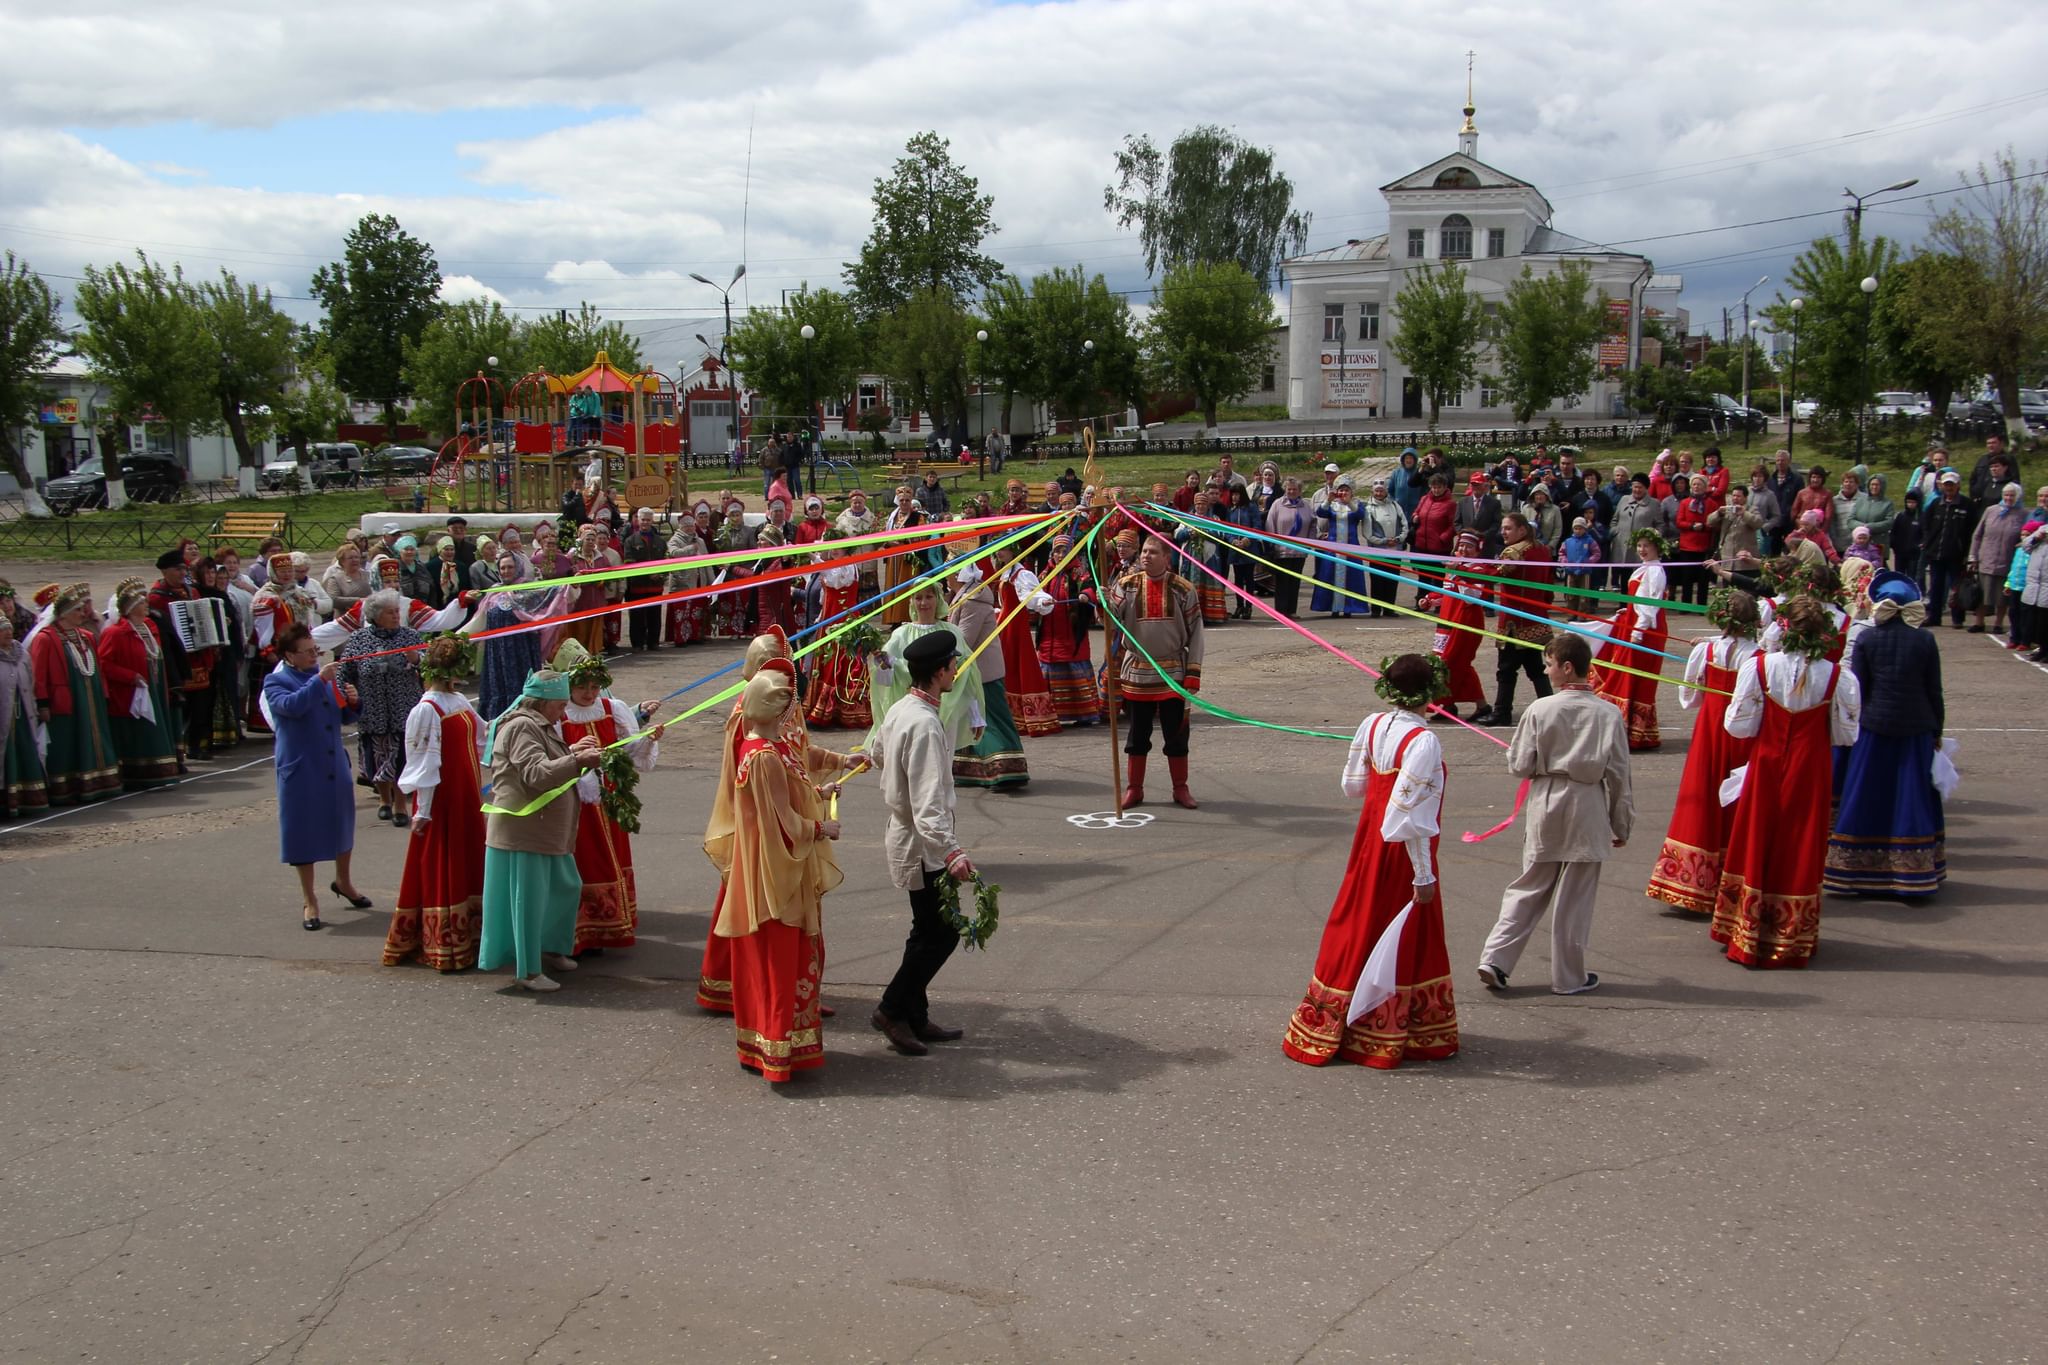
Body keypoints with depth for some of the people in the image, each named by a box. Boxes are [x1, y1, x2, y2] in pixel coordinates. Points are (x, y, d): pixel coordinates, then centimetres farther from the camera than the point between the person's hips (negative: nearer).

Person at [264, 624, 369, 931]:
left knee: (343, 822, 18)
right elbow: (291, 705, -29)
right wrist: (318, 680, -32)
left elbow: (344, 716, 13)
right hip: (301, 770, -5)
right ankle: (309, 900, 16)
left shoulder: (326, 674, 6)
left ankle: (343, 881, 43)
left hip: (335, 765, 5)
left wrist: (351, 701, -8)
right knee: (304, 831, 2)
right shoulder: (275, 681, -8)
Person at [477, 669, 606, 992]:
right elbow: (537, 773, -26)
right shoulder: (521, 727, -16)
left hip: (548, 831, 11)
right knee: (529, 899, -4)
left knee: (566, 887, 20)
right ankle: (527, 971, 3)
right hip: (523, 831, -11)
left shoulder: (541, 727, 18)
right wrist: (578, 760, -29)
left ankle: (552, 949, 36)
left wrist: (573, 752, 15)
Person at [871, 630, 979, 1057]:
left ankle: (915, 1018, 23)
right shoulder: (925, 724, -25)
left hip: (904, 833, 10)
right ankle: (893, 1010, 7)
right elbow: (928, 801, -33)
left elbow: (878, 753, 26)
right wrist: (951, 851, -42)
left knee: (928, 931, 16)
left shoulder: (899, 709, 5)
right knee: (940, 933, -1)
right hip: (923, 845, -10)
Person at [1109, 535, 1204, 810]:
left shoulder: (1183, 589, -3)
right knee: (1137, 734, 9)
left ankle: (1181, 789, 18)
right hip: (1136, 673, 1)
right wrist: (1103, 604, -30)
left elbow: (1195, 633, -1)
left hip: (1173, 674, -1)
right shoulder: (1126, 585, 1)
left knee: (1176, 733, 6)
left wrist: (1192, 674, -6)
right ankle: (1134, 789, 19)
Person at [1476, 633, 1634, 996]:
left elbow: (1519, 766, -5)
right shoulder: (1608, 714, -6)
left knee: (1529, 888, 13)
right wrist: (1621, 825, 9)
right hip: (1587, 808, 0)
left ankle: (1495, 960, 7)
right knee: (1574, 897, 8)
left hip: (1546, 806, 0)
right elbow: (1618, 774, 0)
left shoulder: (1540, 710, -9)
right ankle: (1569, 977, 17)